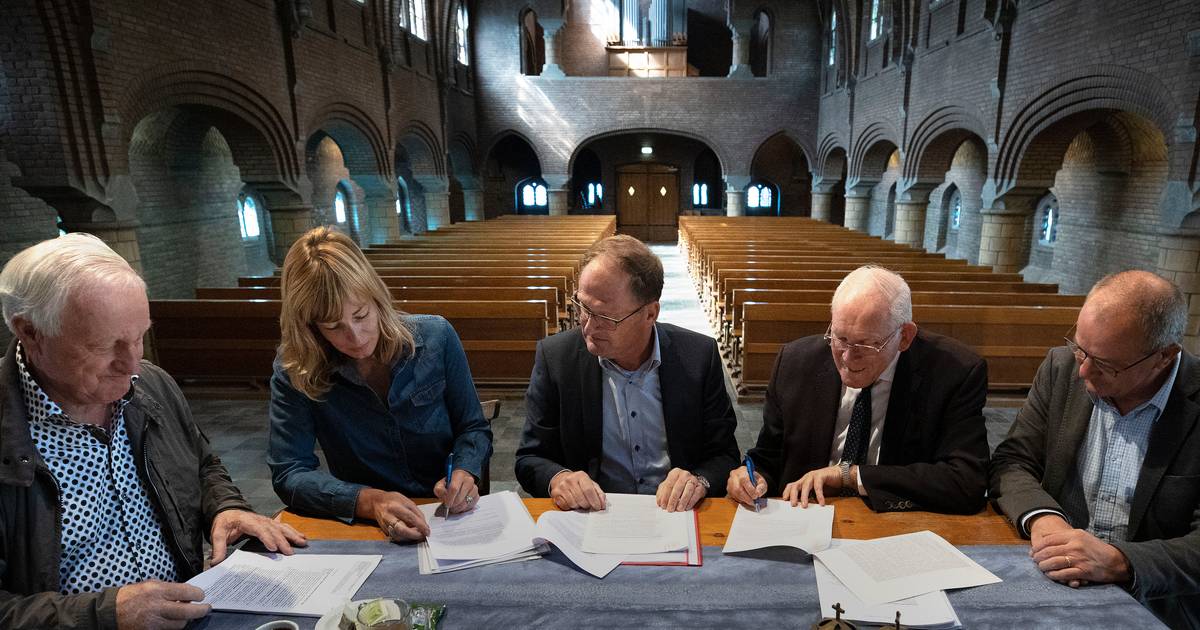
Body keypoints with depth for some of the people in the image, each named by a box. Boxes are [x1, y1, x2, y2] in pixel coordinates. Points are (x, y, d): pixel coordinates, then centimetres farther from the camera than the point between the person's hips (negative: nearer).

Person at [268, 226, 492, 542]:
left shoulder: (435, 337, -8)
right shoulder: (294, 370, -8)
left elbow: (474, 429, 2)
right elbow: (288, 474, -10)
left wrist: (465, 472, -19)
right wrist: (369, 501, -25)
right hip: (363, 529, -1)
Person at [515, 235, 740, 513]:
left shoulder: (699, 356, -7)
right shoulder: (554, 357, -7)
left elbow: (724, 455, 1)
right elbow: (530, 459, 0)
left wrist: (700, 481, -21)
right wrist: (557, 479, -22)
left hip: (676, 518, 2)